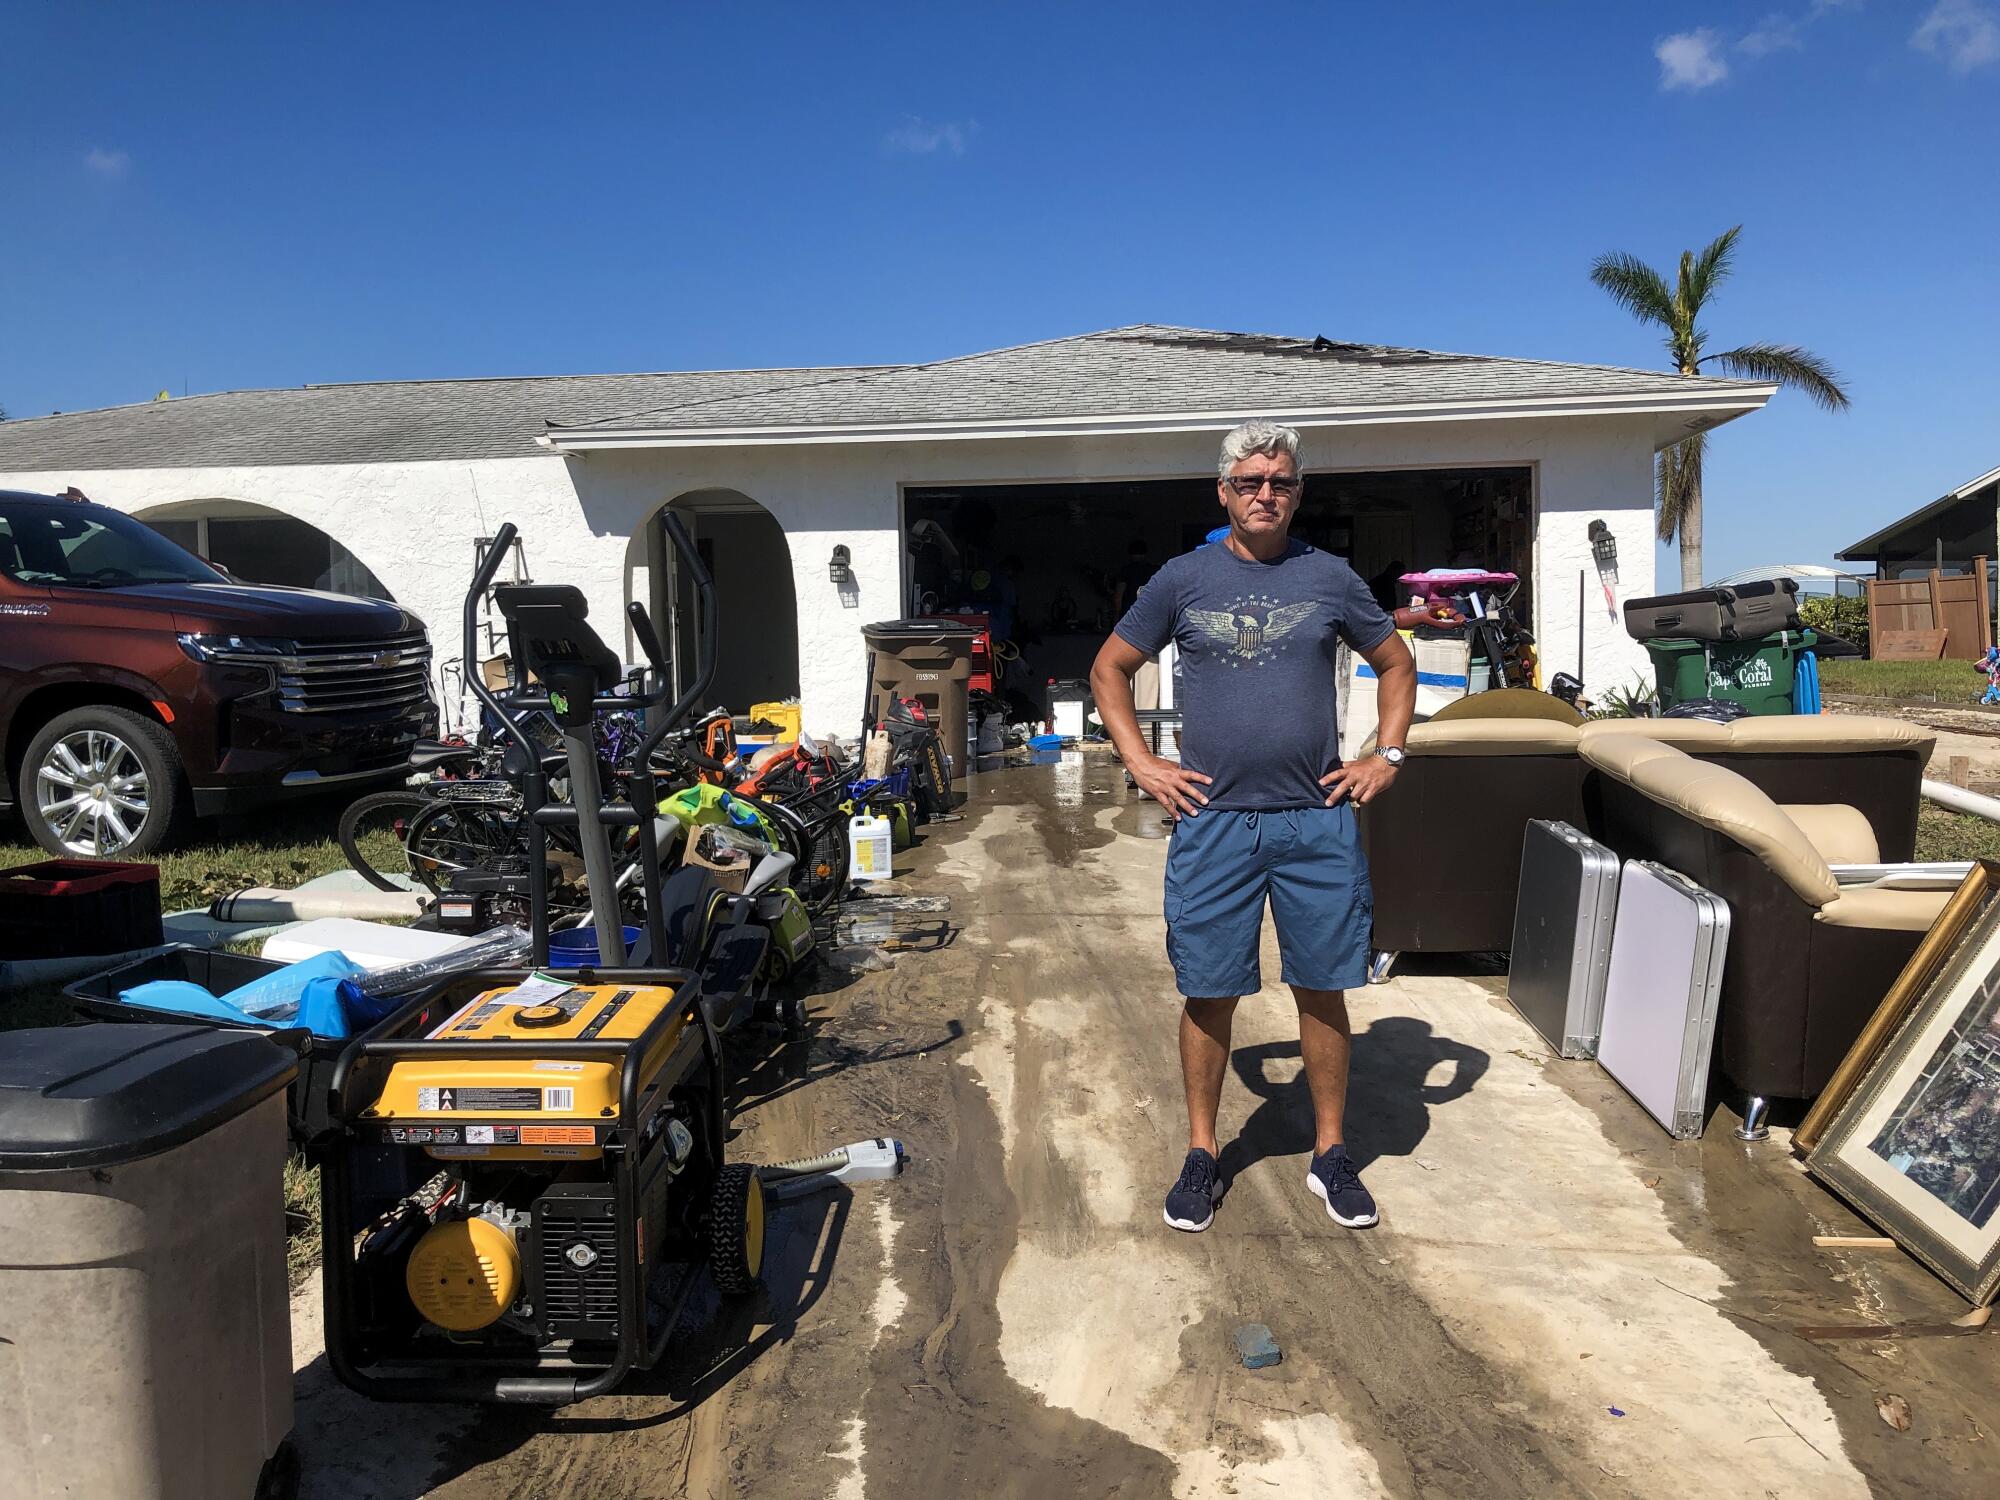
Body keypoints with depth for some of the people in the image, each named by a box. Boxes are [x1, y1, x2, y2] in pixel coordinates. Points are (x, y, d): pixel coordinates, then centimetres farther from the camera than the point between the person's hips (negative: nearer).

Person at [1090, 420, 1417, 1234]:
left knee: (1323, 990, 8)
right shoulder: (1182, 580, 3)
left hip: (1318, 821, 1)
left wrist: (1387, 754, 6)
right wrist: (1141, 762, 0)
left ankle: (1330, 1154, 25)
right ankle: (1202, 1156, 22)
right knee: (1209, 994, 6)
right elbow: (1109, 669, 10)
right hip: (1213, 822, -1)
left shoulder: (1330, 578, 5)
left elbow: (1395, 661, 18)